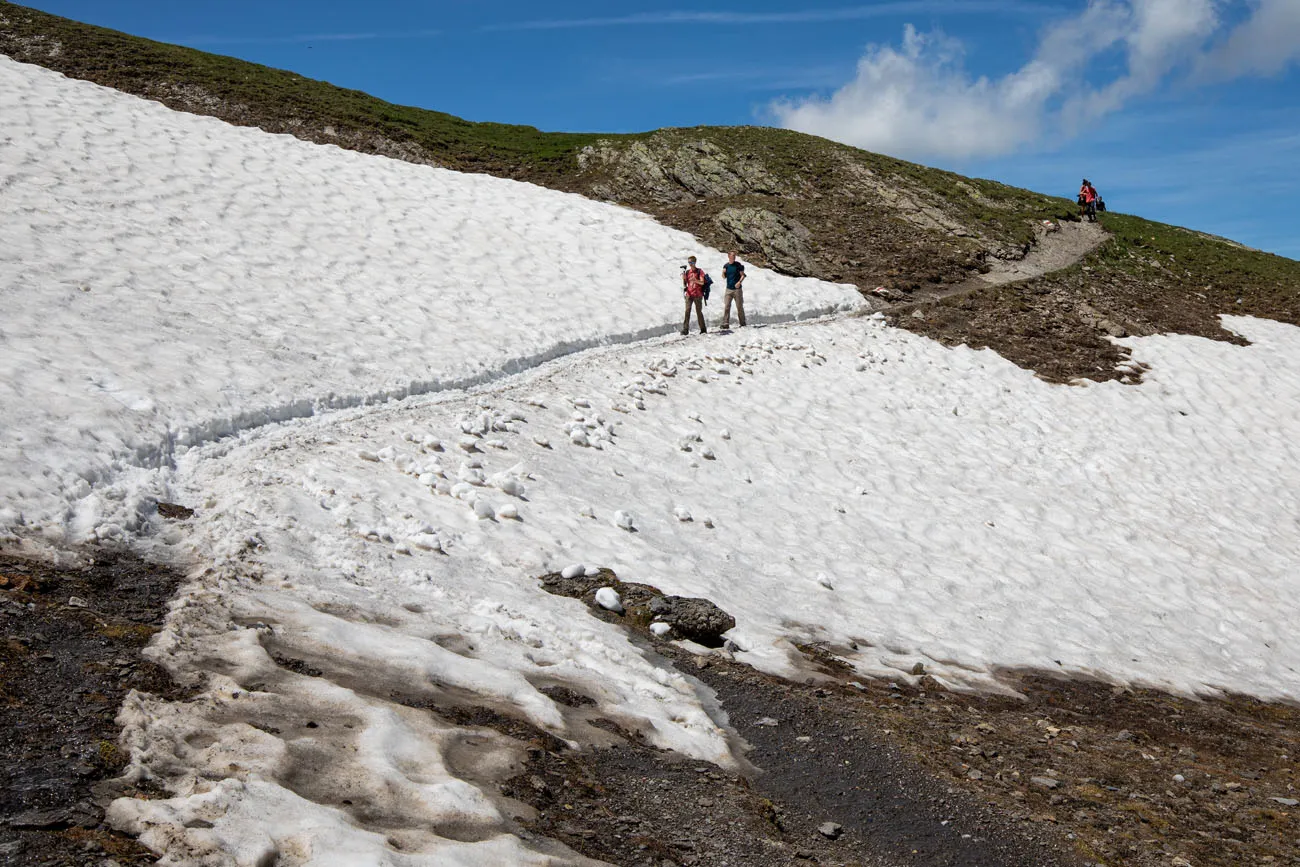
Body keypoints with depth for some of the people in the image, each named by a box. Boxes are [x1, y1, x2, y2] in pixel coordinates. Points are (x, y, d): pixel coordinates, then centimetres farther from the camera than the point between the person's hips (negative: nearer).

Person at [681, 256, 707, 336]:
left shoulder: (699, 271, 2)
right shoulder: (687, 272, 11)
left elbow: (702, 282, -7)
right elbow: (684, 283, 15)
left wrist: (695, 280, -24)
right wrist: (684, 287, -8)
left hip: (698, 295, -2)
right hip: (689, 294, 2)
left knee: (699, 311, 3)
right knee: (687, 311, -9)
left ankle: (703, 329, 14)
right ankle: (685, 329, -13)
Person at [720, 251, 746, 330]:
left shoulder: (738, 265, -2)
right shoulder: (726, 266, 6)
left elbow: (743, 275, -2)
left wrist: (739, 282, -19)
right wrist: (723, 273, -7)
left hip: (737, 289, -2)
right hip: (729, 289, 2)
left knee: (740, 307, 3)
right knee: (726, 307, -6)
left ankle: (742, 324, 13)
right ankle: (725, 324, -5)